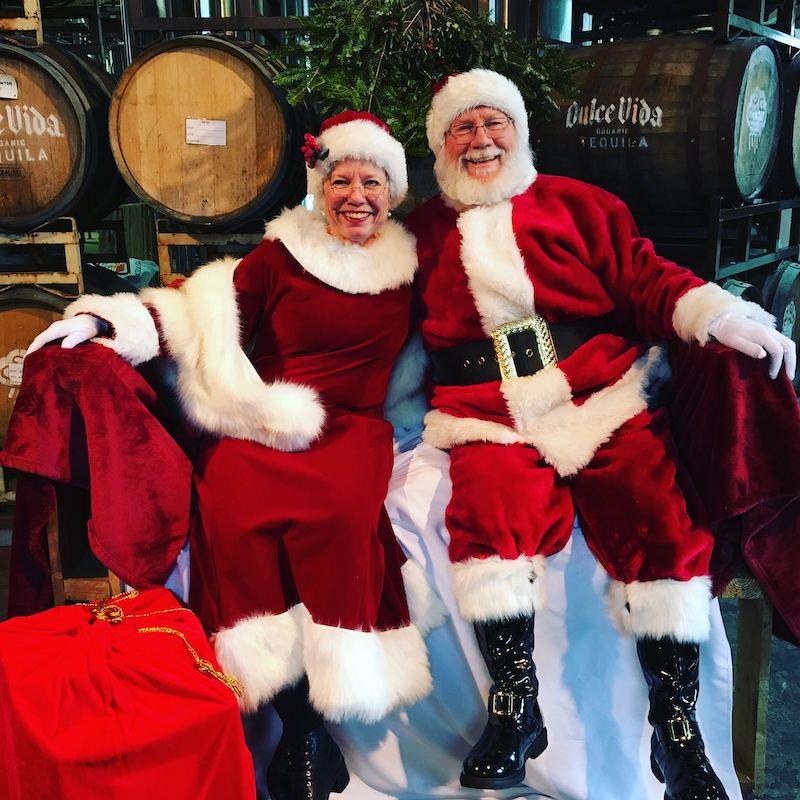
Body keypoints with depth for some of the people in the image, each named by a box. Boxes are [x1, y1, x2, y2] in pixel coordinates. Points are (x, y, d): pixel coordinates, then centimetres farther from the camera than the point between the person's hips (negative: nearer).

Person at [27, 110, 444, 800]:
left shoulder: (408, 266, 14)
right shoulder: (282, 253, 9)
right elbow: (208, 315, 3)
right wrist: (113, 319, -9)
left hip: (353, 431, 0)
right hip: (262, 424, 0)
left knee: (338, 506, -34)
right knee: (234, 504, -31)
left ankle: (320, 709, -22)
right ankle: (296, 715, -21)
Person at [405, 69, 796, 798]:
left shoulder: (576, 204, 16)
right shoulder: (425, 231, 18)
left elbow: (645, 280, 7)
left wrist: (721, 317, -6)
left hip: (605, 397, 1)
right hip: (491, 417, 0)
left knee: (658, 512, -23)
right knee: (489, 501, -30)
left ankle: (676, 723, -7)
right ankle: (516, 708, -12)